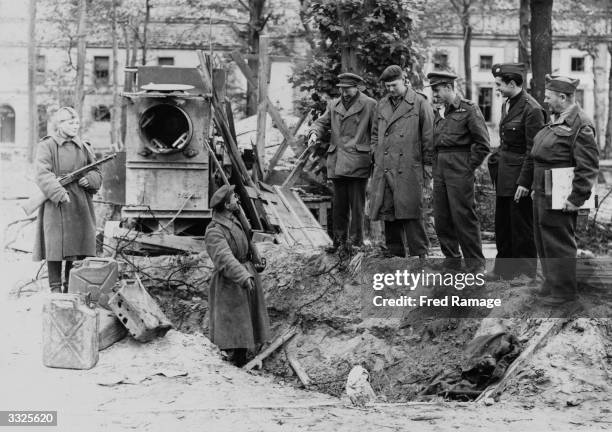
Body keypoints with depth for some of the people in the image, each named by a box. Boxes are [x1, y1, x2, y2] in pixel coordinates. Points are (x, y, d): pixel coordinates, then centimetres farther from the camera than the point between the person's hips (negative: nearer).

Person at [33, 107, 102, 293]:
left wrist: (89, 179, -7)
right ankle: (55, 288, 4)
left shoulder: (85, 148, 15)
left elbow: (97, 175, 17)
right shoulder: (46, 146, 0)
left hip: (80, 206, 4)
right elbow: (43, 174, -12)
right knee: (55, 246, -4)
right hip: (55, 205, -4)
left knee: (77, 246, 5)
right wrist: (59, 193, -25)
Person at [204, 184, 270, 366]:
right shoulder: (214, 232, -21)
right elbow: (225, 258, -33)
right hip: (230, 285, -9)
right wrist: (243, 277, -43)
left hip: (247, 275, 9)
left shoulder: (234, 222, 10)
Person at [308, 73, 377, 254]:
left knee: (356, 203, -4)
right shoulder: (333, 105, 17)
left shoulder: (370, 105, 1)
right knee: (339, 203, 8)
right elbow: (322, 122, 16)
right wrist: (314, 133, -8)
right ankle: (339, 240, 15)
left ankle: (355, 240, 1)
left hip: (357, 162, -5)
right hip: (336, 162, 5)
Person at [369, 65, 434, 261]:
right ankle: (394, 253, 14)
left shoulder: (419, 103, -1)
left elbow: (428, 135, -1)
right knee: (388, 212, 6)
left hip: (409, 169, -5)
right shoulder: (381, 105, 15)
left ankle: (419, 255, -1)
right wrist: (376, 155, 13)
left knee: (411, 212, -8)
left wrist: (427, 162, -3)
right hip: (384, 169, 5)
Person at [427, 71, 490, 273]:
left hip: (459, 169, -7)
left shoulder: (469, 110, -7)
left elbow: (483, 144, -9)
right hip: (439, 169, 7)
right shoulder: (440, 113, 15)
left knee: (463, 215, -6)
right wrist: (436, 168, 13)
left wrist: (469, 167, -8)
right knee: (441, 217, 8)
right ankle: (451, 259, 20)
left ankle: (475, 263, 2)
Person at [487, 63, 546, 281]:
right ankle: (504, 269, 28)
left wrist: (524, 182, -19)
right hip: (504, 177, 9)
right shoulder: (507, 105, 11)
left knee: (522, 228, 1)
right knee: (502, 225, 16)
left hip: (520, 177, -9)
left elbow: (534, 150, -18)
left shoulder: (531, 109, -17)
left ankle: (526, 274, 13)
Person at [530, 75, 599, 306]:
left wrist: (576, 199, -20)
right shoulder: (557, 121, 13)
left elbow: (589, 166, -20)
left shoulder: (580, 125, -18)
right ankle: (551, 283, 31)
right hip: (543, 195, 9)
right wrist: (536, 187, 20)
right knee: (543, 241, 18)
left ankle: (564, 291, 12)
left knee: (559, 243, 1)